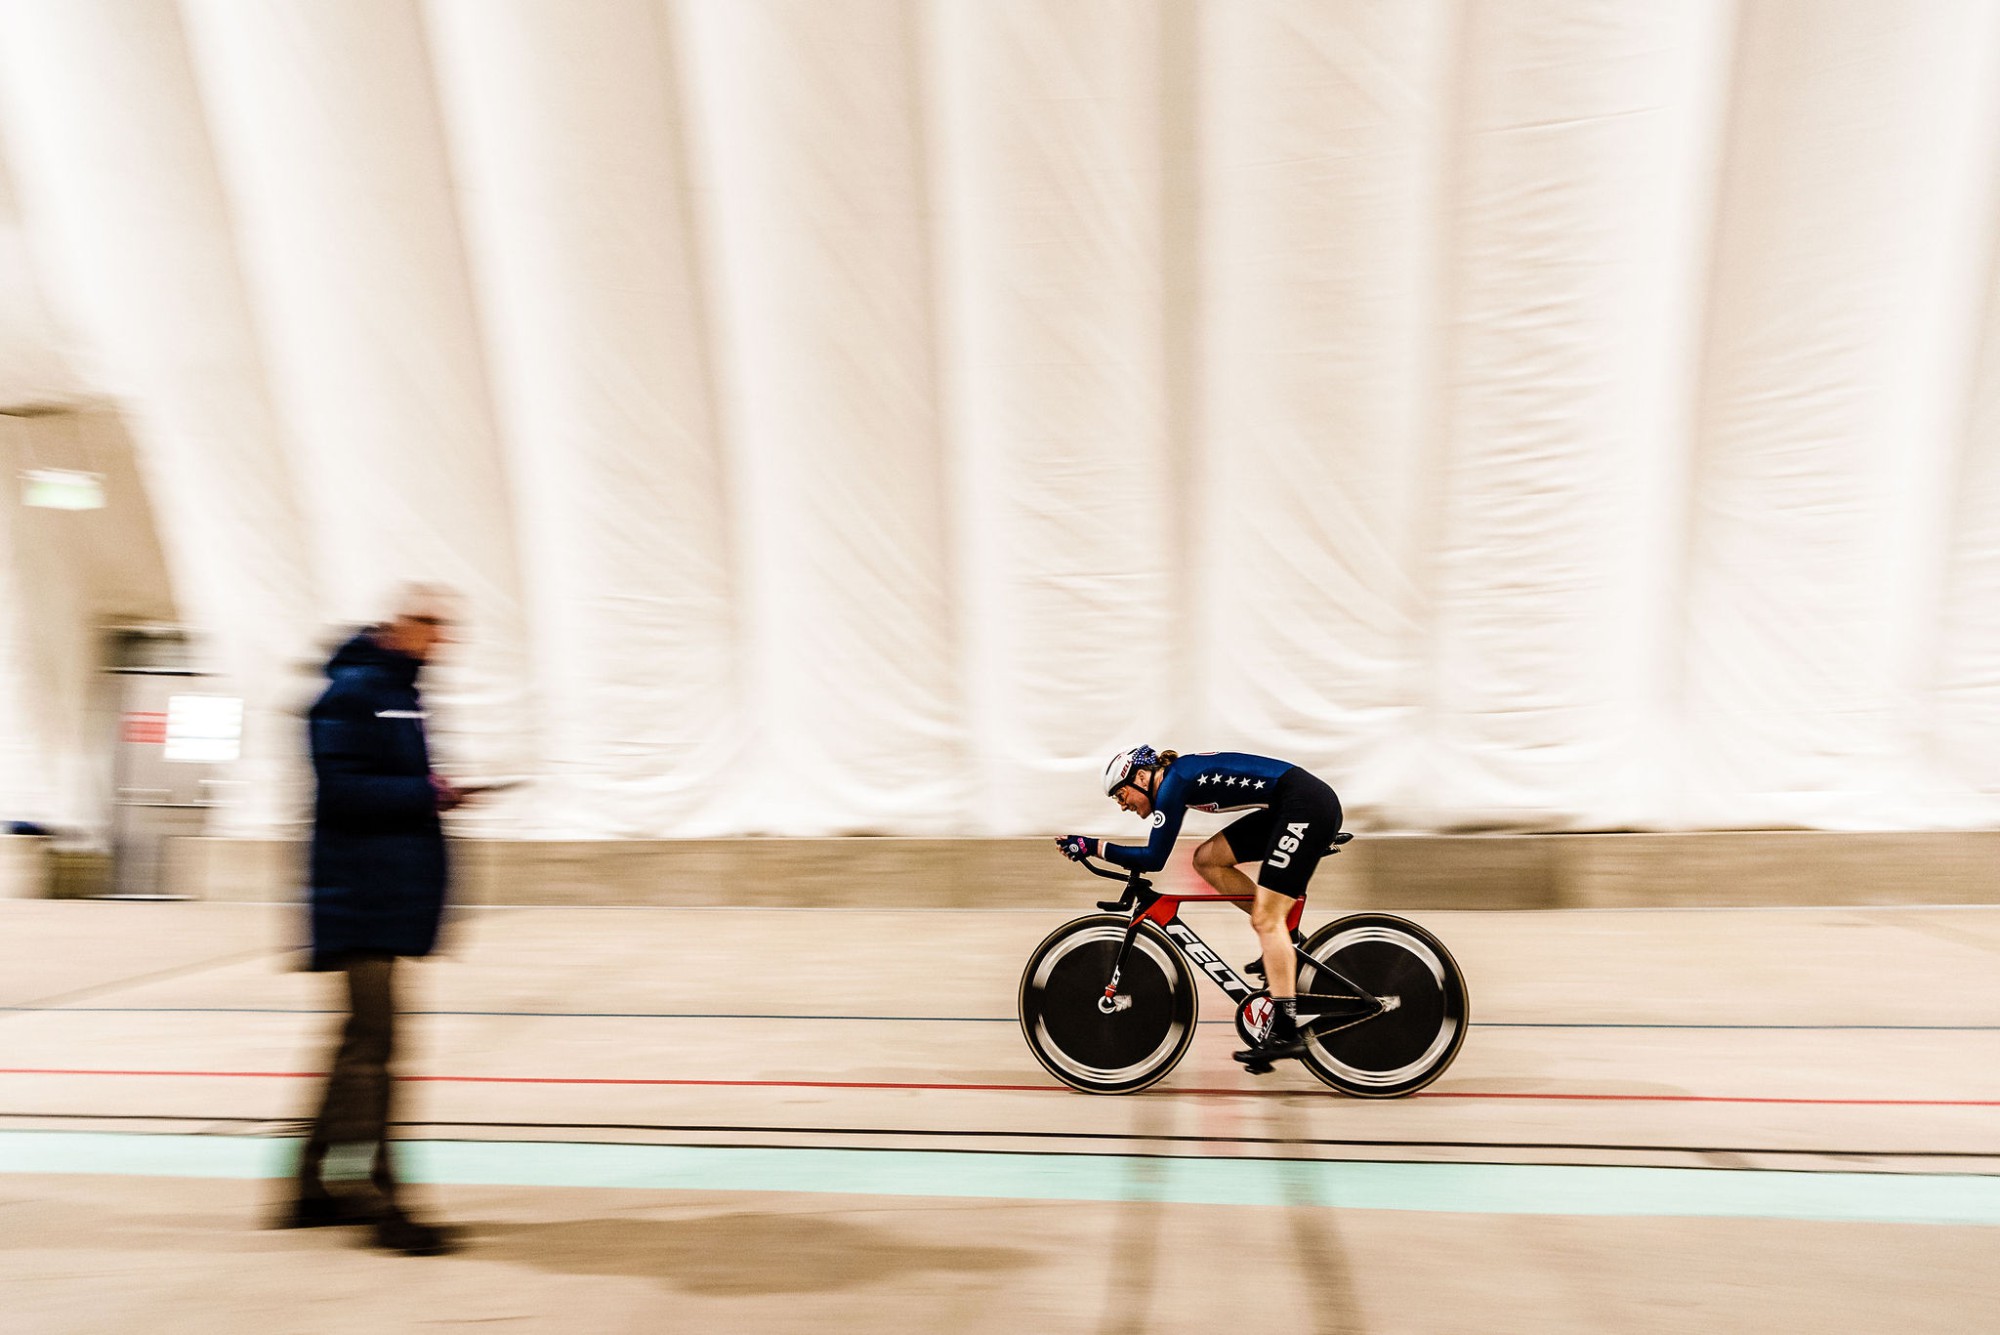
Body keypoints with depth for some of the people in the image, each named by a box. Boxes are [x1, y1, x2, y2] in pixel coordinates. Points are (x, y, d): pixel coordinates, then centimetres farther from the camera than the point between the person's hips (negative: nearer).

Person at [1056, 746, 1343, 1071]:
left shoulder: (1173, 781, -11)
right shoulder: (1179, 778, 15)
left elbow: (1154, 858, -15)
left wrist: (1093, 846, -11)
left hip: (1309, 805, -9)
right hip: (1287, 810, 9)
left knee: (1266, 920, -11)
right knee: (1206, 860, 8)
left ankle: (1286, 1033, -11)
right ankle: (1283, 938, 12)